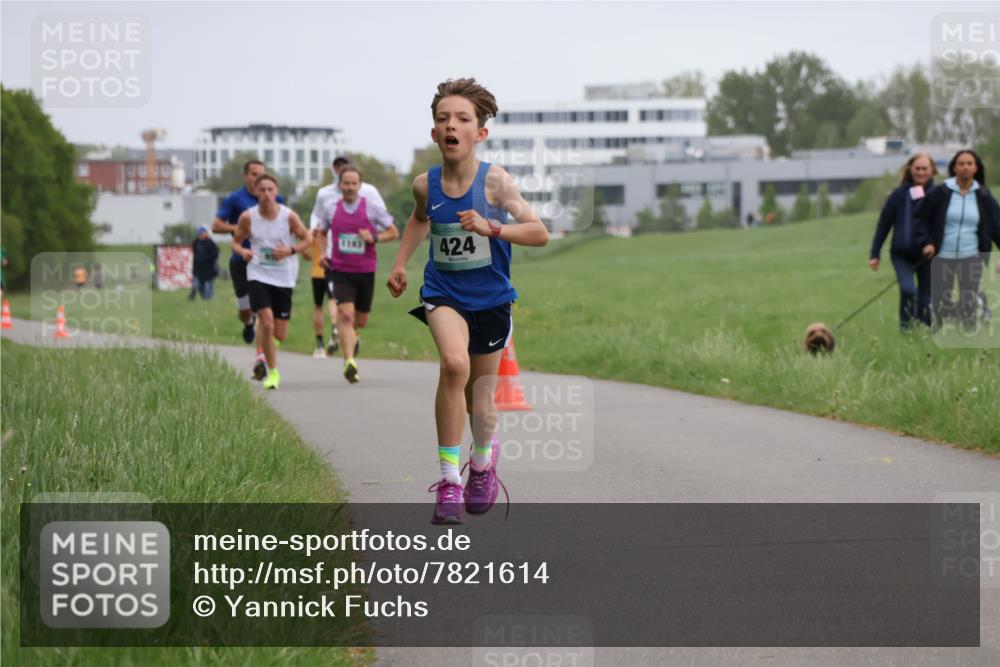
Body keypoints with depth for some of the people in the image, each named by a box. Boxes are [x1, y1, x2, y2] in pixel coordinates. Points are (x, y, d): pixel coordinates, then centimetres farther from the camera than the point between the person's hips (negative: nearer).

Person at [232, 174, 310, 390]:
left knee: (279, 334, 5)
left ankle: (264, 347, 42)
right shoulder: (248, 217, -6)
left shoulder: (289, 216, -8)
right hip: (258, 275, -1)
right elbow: (236, 241, 6)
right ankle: (272, 372, -4)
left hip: (284, 278, 1)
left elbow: (307, 238, 2)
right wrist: (242, 251, -17)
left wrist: (291, 250, -17)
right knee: (267, 323, -18)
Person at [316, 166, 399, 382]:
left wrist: (374, 238, -15)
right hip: (341, 271, -1)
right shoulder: (332, 209, 4)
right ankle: (349, 361, -25)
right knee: (345, 314, -19)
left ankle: (351, 335, 49)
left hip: (366, 271, 1)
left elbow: (394, 233, 2)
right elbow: (321, 232, 21)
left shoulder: (372, 208, -2)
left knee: (361, 320, 13)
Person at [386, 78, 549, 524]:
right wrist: (400, 263, 12)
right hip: (443, 293, 0)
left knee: (481, 400, 11)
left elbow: (540, 233, -17)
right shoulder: (426, 184, -6)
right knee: (454, 363, -29)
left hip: (490, 298, 0)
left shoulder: (494, 181, -15)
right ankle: (448, 480, -22)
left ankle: (483, 458, 47)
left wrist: (490, 227, -29)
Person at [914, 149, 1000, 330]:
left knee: (969, 304, -2)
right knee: (940, 302, 5)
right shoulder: (940, 193, -3)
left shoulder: (984, 197, 1)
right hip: (942, 258, 0)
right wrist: (926, 242, -8)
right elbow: (920, 218, 5)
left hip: (971, 259, 0)